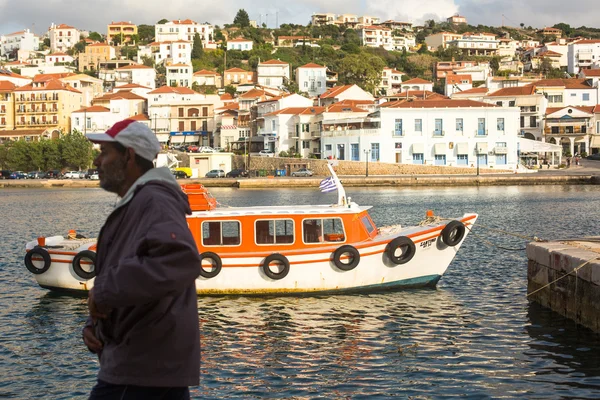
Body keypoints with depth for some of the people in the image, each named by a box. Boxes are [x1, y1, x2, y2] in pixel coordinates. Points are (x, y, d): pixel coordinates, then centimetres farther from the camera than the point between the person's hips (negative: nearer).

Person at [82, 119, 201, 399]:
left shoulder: (154, 200, -15)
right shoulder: (131, 206, 20)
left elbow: (179, 261, -35)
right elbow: (117, 276, 26)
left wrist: (104, 291, -26)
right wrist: (94, 324, 6)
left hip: (145, 369, -10)